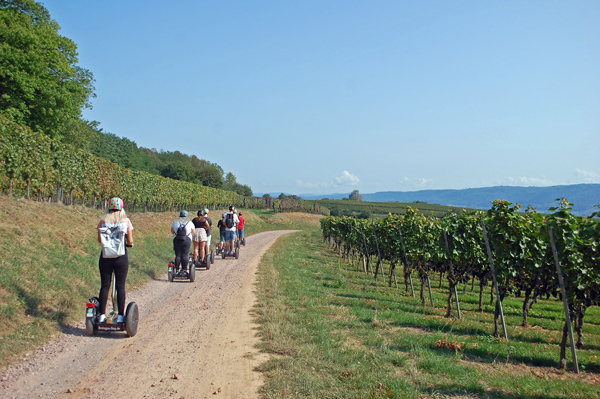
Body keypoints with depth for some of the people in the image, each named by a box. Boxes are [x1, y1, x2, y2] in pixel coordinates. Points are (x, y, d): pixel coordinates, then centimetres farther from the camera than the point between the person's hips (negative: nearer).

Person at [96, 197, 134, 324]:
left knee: (105, 285, 8)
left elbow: (99, 240, 0)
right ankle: (120, 316, 6)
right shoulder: (126, 221, -3)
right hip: (121, 256, -1)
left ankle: (102, 315, 11)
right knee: (120, 286, 5)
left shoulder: (103, 221, 0)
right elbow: (130, 241, -4)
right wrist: (129, 244, 17)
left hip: (106, 255, 1)